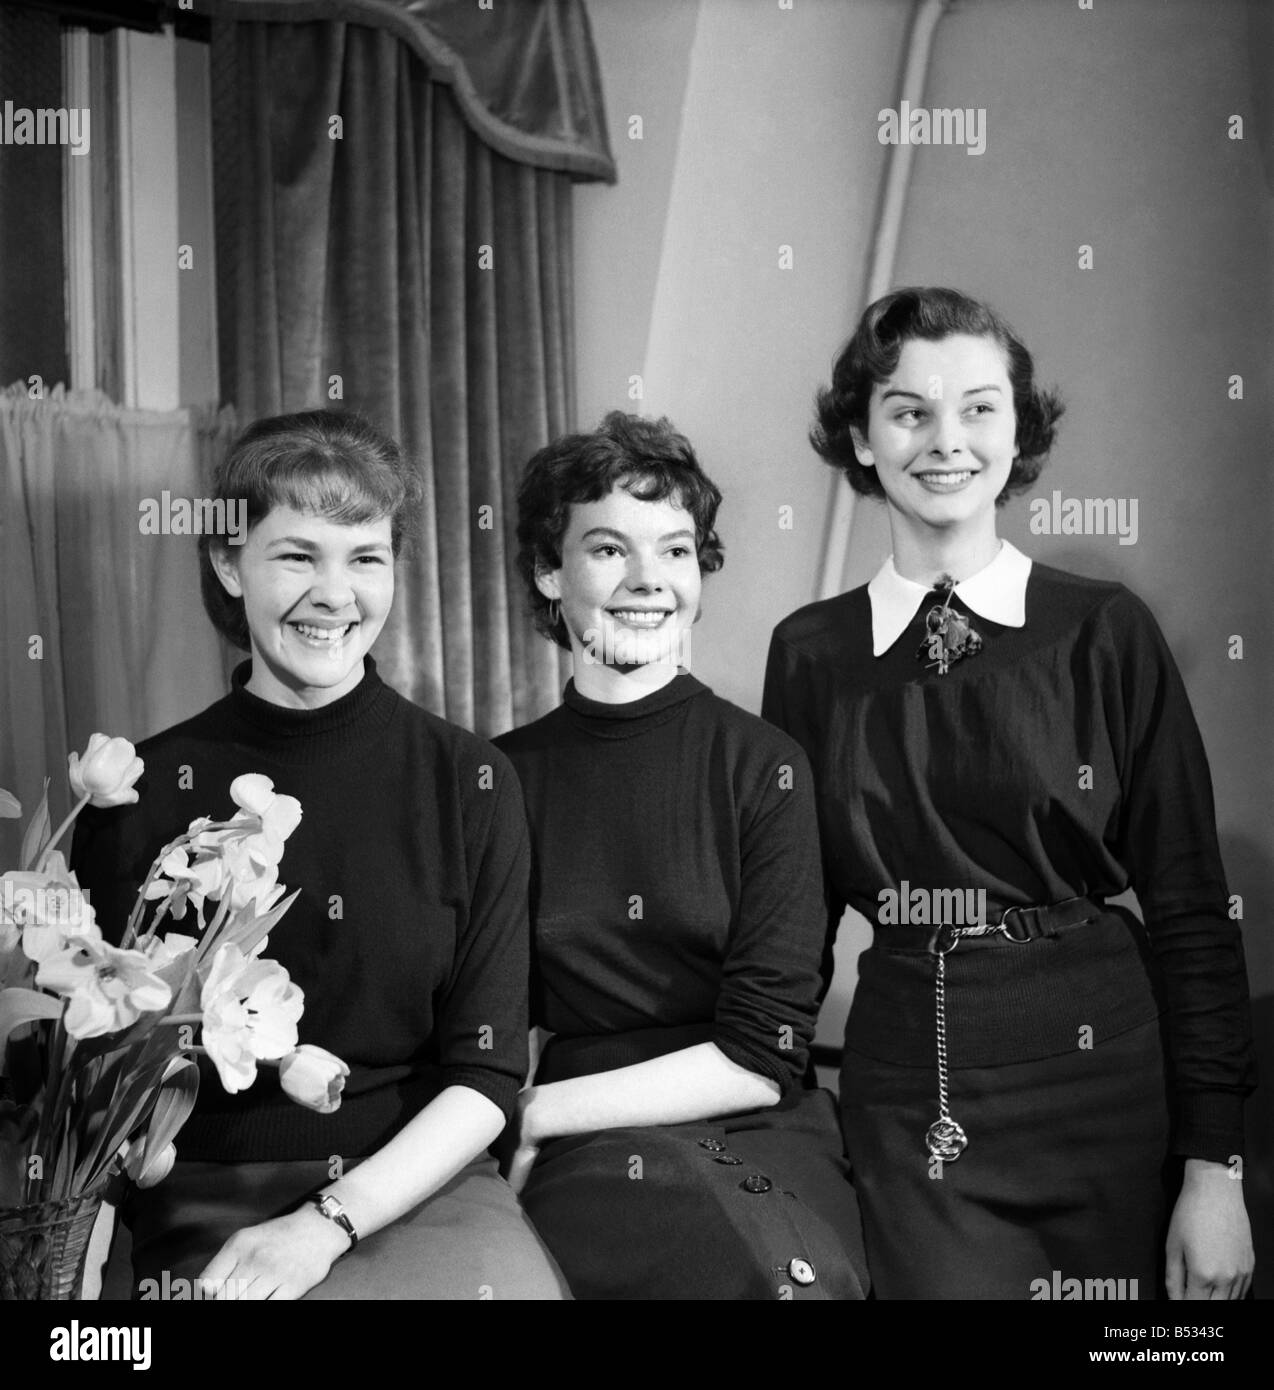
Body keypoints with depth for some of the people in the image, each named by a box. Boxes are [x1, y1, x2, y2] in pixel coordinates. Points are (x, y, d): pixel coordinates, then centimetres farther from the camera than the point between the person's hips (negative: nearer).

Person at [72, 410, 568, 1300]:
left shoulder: (469, 783, 3)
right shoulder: (143, 791, 2)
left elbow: (487, 1075, 1)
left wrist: (325, 1224, -9)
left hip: (420, 1186, 1)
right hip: (209, 1209, -1)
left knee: (507, 1277, -25)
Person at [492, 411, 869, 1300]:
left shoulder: (764, 768, 0)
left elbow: (761, 1058, -4)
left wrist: (542, 1113, -6)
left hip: (754, 1152, 1)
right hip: (582, 1173, 0)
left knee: (797, 1267, -31)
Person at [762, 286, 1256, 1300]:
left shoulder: (1107, 633, -3)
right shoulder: (810, 652, 1)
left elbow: (1190, 910, -3)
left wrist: (1214, 1166, -6)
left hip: (1098, 1088, 0)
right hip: (907, 1101, 1)